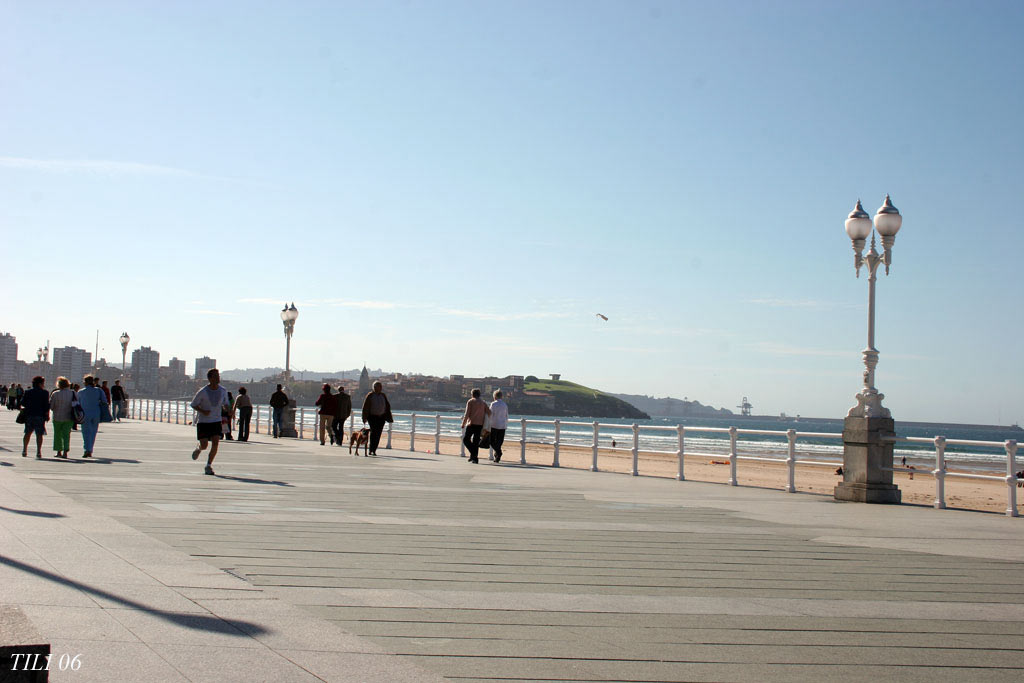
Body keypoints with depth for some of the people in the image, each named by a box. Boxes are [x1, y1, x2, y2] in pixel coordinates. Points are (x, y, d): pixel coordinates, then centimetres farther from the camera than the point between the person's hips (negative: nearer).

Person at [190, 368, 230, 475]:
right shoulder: (202, 392, -12)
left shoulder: (223, 391, 0)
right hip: (203, 422, -3)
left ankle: (208, 466, 2)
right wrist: (203, 411, -21)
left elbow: (225, 404, 14)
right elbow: (193, 405, -3)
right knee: (204, 445, -5)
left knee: (215, 443, -12)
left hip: (216, 421, 3)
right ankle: (198, 449, 34)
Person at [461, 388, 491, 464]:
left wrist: (463, 423, 0)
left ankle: (473, 453, -15)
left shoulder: (470, 402, -1)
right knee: (476, 441, 10)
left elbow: (467, 414, -7)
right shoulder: (483, 403, 11)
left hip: (472, 424, -4)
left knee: (466, 439, 4)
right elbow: (489, 413, 1)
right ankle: (475, 458, 6)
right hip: (480, 425, 4)